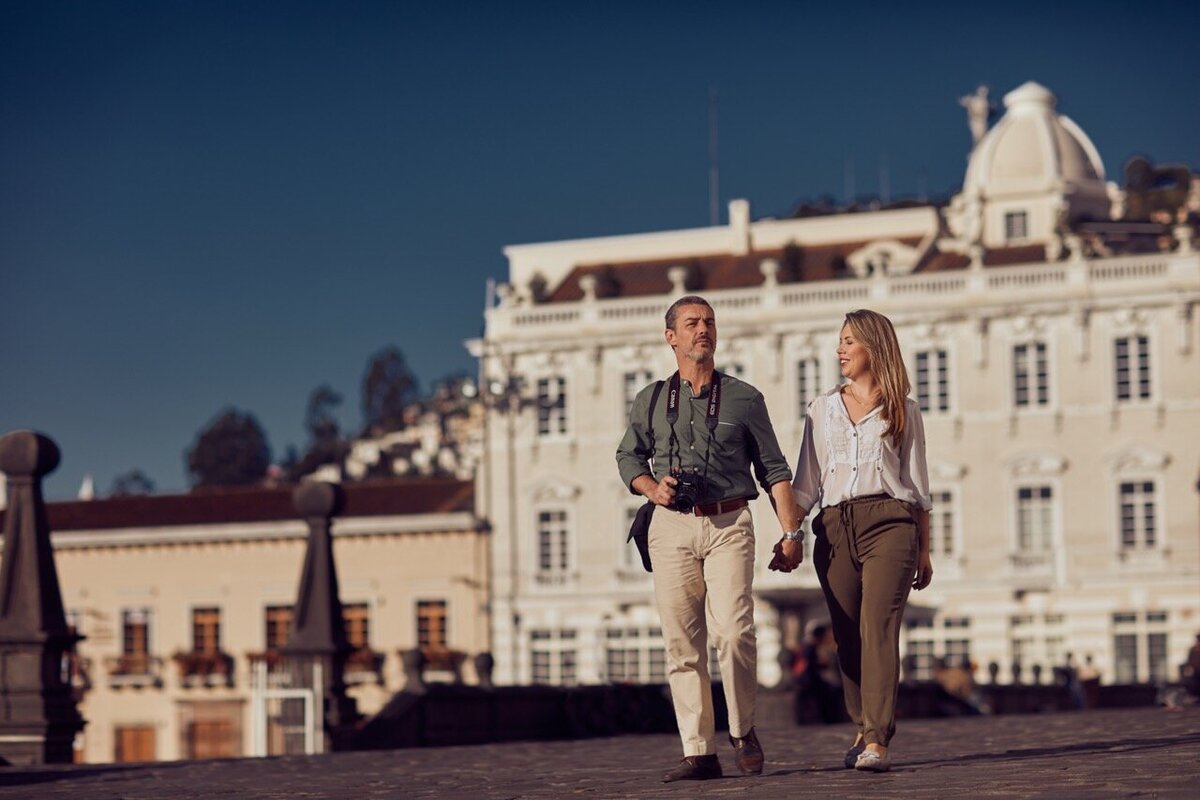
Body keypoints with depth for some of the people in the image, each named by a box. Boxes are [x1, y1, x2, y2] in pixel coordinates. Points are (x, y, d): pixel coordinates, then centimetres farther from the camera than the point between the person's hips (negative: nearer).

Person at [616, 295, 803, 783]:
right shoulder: (651, 401, 11)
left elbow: (773, 468, 9)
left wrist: (791, 532, 0)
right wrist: (652, 487, 2)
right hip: (672, 527, 2)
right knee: (683, 644, -3)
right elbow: (628, 456, 23)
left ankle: (743, 731, 3)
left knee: (733, 630, -17)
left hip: (729, 525, -1)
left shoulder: (744, 398, 9)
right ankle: (699, 752, 0)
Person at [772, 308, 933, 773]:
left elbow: (918, 486, 11)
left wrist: (923, 551, 9)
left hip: (889, 522, -3)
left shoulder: (902, 411, 10)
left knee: (878, 627, -15)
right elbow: (807, 482, 13)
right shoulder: (823, 409, 16)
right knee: (847, 636, 2)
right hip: (835, 527, 3)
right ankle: (862, 729, 15)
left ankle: (876, 741, -21)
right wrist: (790, 537, 1)